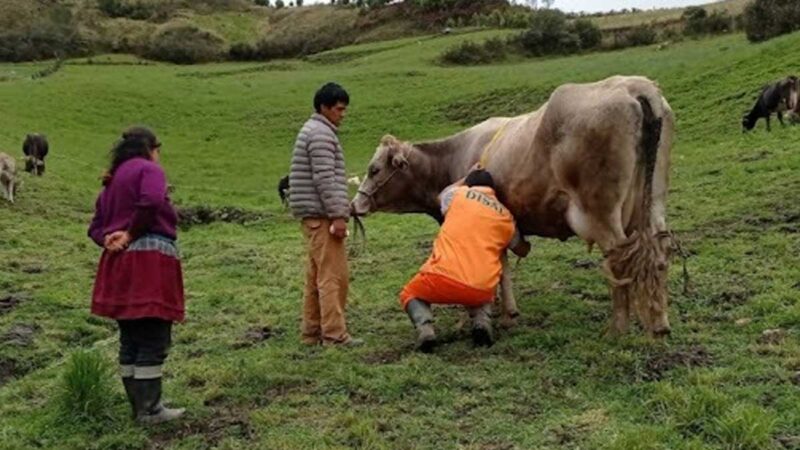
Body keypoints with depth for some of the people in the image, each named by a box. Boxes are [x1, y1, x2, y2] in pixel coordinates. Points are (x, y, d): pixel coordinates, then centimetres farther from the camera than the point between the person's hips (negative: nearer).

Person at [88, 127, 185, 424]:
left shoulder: (112, 180, 23)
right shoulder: (149, 169, -2)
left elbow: (96, 227, 18)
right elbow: (151, 202, -23)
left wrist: (108, 240, -2)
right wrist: (132, 233, -10)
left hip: (119, 263, 9)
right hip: (149, 258, -9)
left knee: (131, 339, 14)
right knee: (154, 339, -3)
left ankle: (138, 405, 21)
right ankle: (150, 409, 0)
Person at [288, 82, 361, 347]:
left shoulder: (314, 131, 21)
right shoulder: (321, 134, -11)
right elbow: (325, 179, -19)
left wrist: (339, 210, 24)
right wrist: (338, 215, -19)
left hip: (313, 215, 10)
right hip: (322, 215, -10)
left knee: (317, 275, 12)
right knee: (333, 276, -9)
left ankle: (312, 331, 17)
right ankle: (334, 334, -7)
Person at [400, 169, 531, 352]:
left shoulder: (458, 194, 12)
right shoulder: (506, 216, 18)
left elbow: (441, 196, 38)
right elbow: (523, 250, 34)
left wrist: (467, 178, 52)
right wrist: (527, 239, 57)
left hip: (444, 278, -2)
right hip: (482, 289, 2)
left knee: (410, 294, 28)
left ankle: (425, 329, -2)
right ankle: (482, 323, 5)